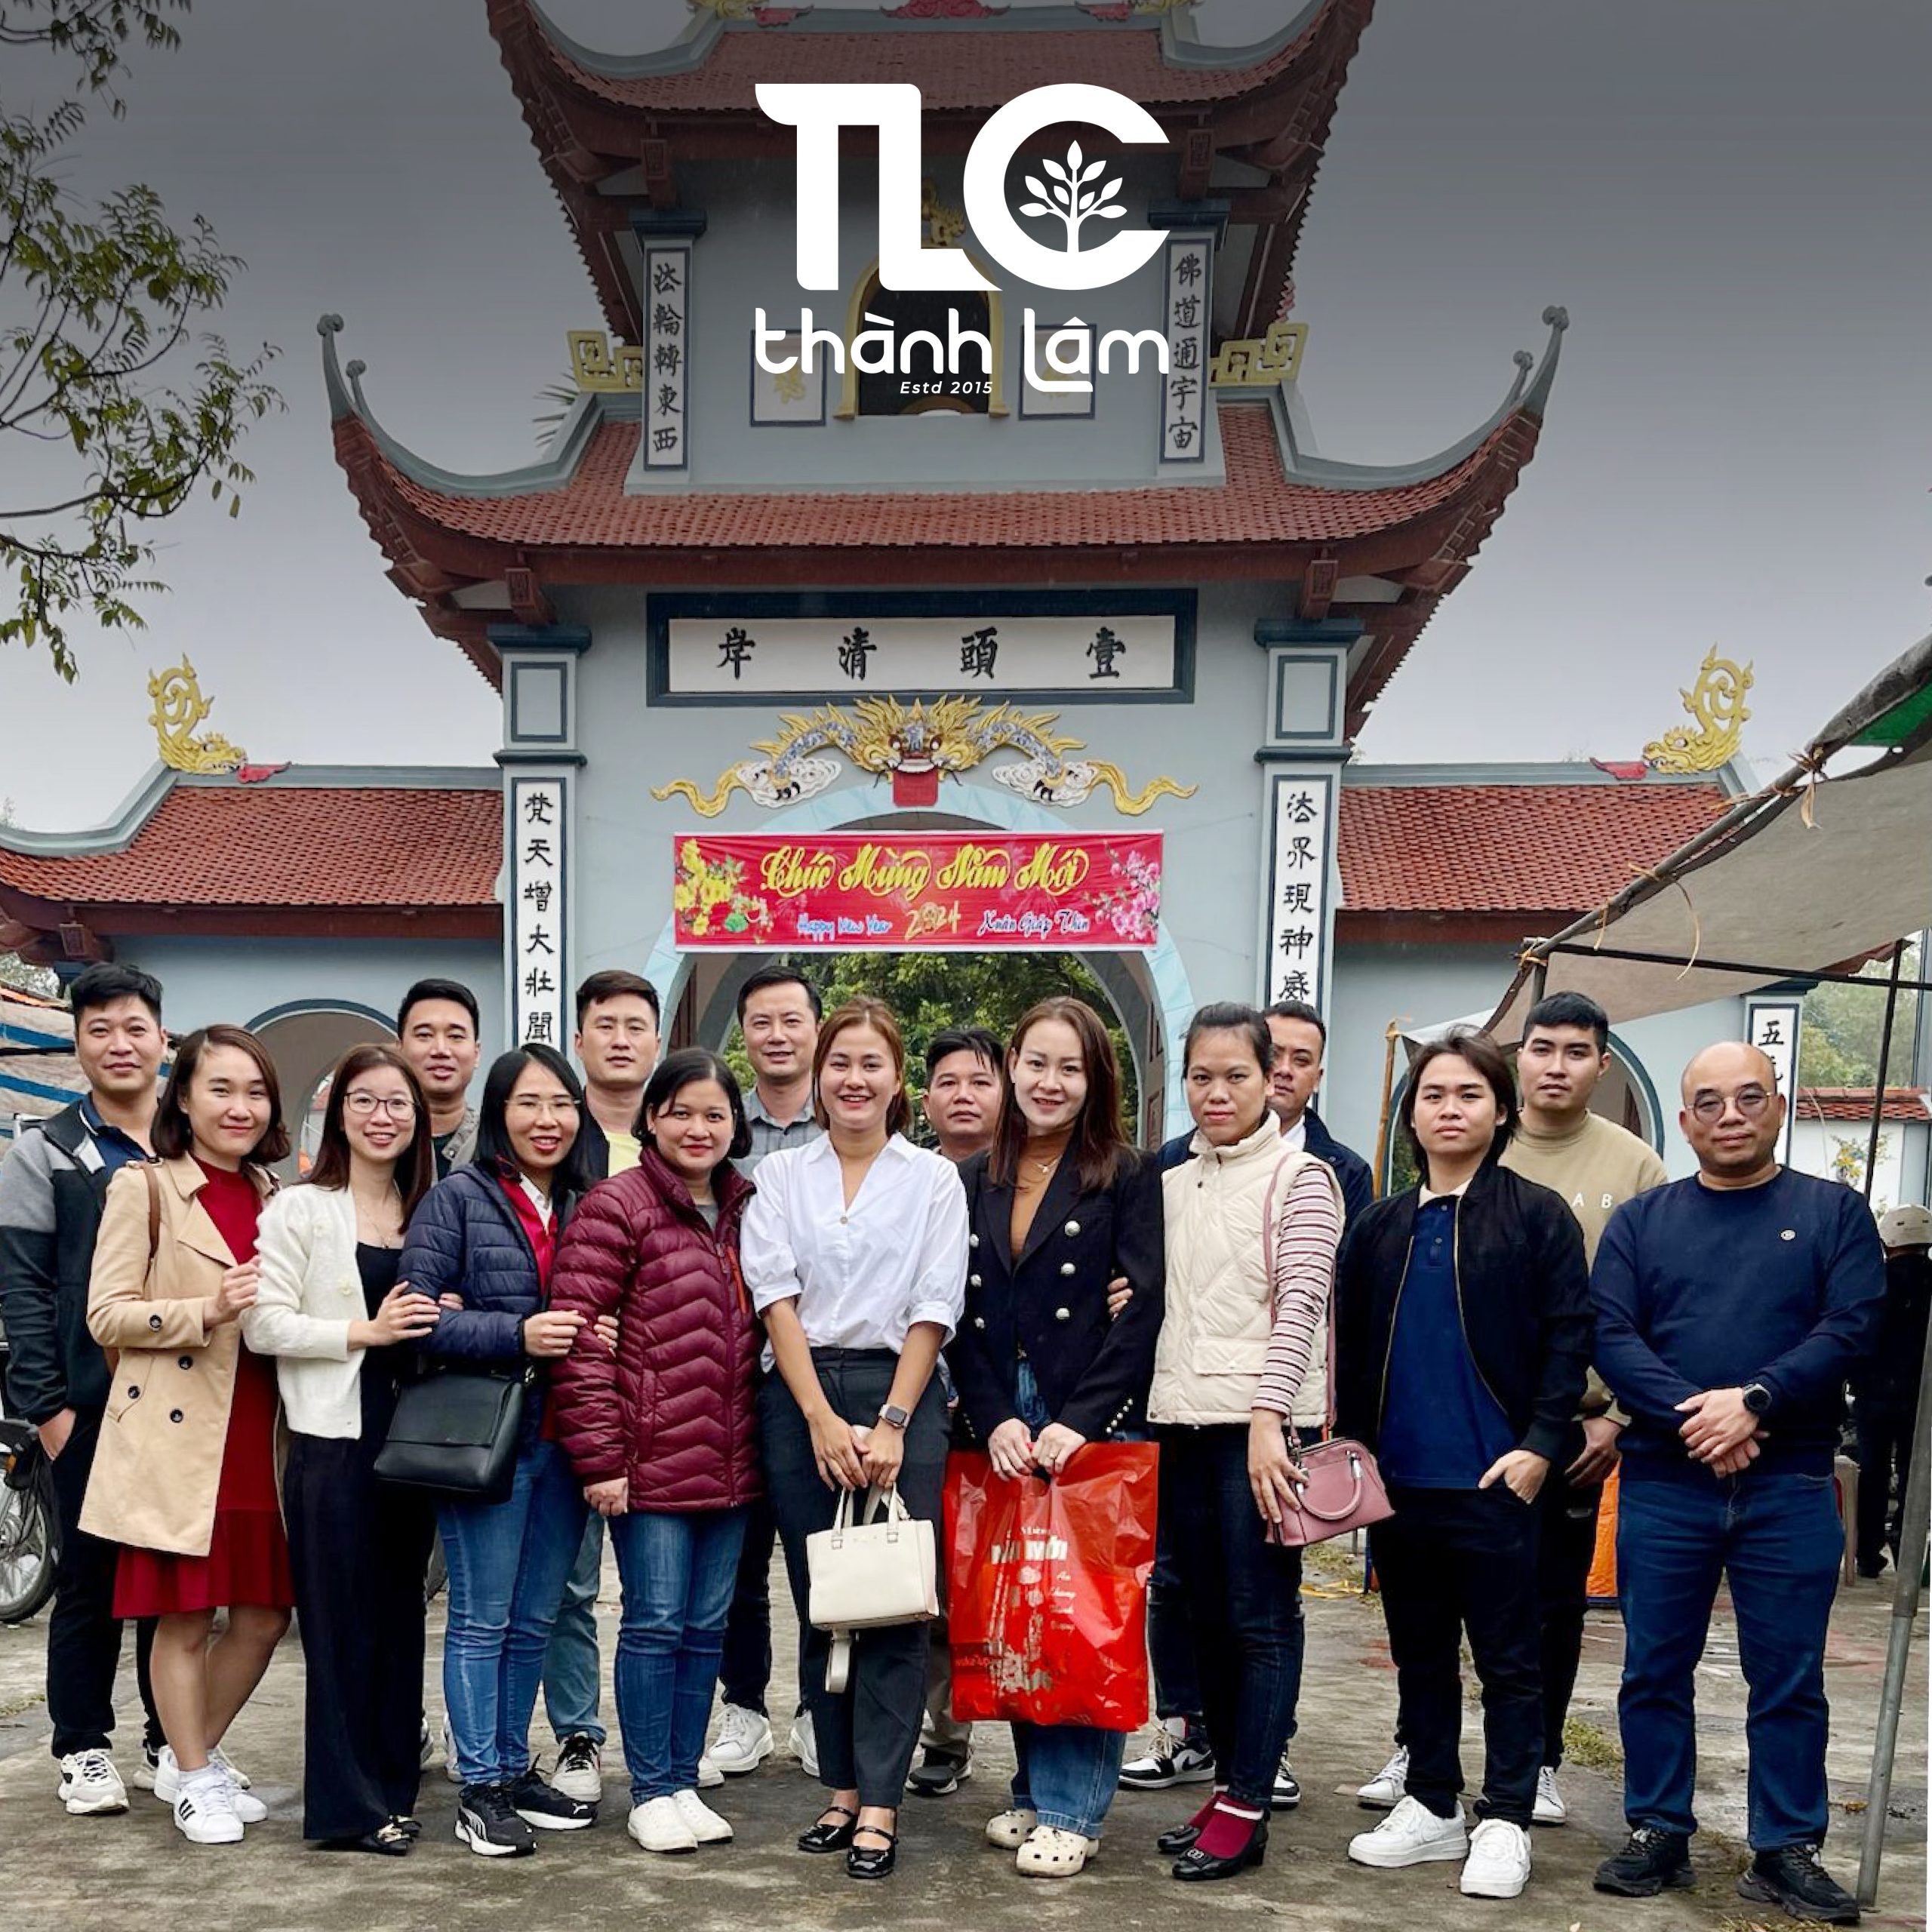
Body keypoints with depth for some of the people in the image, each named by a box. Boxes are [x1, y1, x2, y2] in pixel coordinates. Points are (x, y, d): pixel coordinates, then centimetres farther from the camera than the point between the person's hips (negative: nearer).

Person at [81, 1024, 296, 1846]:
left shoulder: (274, 1195, 15)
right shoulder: (144, 1186, -3)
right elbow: (107, 1314, -8)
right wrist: (207, 1310, -21)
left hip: (261, 1434, 6)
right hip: (177, 1440, -6)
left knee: (264, 1613, 9)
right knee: (185, 1616, 3)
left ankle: (192, 1758, 29)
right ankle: (194, 1781, 20)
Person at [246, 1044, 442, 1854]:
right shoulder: (298, 1209, -2)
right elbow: (264, 1325, -9)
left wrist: (445, 1323, -1)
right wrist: (366, 1331, -17)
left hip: (411, 1441, 5)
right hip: (332, 1438, -5)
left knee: (401, 1614, 10)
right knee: (341, 1619, -1)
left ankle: (393, 1787, 20)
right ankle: (346, 1805, 9)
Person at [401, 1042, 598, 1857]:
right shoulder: (458, 1198, -5)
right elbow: (416, 1313, -12)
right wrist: (518, 1335, -20)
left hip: (562, 1439, 5)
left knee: (534, 1619, 14)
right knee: (482, 1619, 2)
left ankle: (514, 1768, 27)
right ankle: (479, 1788, 12)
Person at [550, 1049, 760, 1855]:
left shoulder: (744, 1211, 13)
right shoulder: (615, 1209, -8)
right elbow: (581, 1339, -12)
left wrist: (763, 1439, 15)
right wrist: (600, 1457, -15)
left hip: (728, 1458, 6)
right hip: (651, 1457, -6)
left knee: (707, 1625, 11)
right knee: (656, 1622, 0)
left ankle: (683, 1782, 23)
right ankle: (650, 1792, 14)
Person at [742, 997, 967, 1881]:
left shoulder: (934, 1178, 4)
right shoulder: (779, 1175, 7)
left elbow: (934, 1311, -1)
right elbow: (776, 1298, 0)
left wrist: (891, 1424, -10)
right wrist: (823, 1421, -9)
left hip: (900, 1393, -2)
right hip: (801, 1399, 2)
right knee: (817, 1603, 7)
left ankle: (879, 1806, 3)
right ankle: (841, 1789, 17)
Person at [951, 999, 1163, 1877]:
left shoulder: (1129, 1180, -1)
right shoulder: (971, 1182, 10)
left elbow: (1141, 1314, -8)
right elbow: (959, 1316, 6)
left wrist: (1080, 1423, -15)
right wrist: (995, 1420, -6)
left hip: (1093, 1428, -4)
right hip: (1001, 1428, 4)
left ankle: (1071, 1810, 7)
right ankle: (1034, 1789, 21)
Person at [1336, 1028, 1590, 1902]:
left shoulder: (1539, 1216, -3)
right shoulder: (1378, 1228, 10)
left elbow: (1569, 1336, -7)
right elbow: (1347, 1346, 12)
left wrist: (1539, 1444, -14)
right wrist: (1354, 1445, 4)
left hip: (1495, 1478, -4)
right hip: (1397, 1480, 5)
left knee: (1508, 1658, 5)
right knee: (1420, 1653, 14)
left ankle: (1504, 1822, 15)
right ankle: (1432, 1805, 26)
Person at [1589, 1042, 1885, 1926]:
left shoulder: (1834, 1212, 5)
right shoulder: (1640, 1221, 7)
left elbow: (1851, 1327, -7)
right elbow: (1611, 1336, -3)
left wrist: (1753, 1402, -18)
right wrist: (1689, 1415, -18)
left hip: (1791, 1487, -1)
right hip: (1663, 1483, 1)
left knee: (1789, 1680, 5)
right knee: (1655, 1671, 7)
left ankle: (1787, 1851, 15)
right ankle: (1658, 1835, 19)